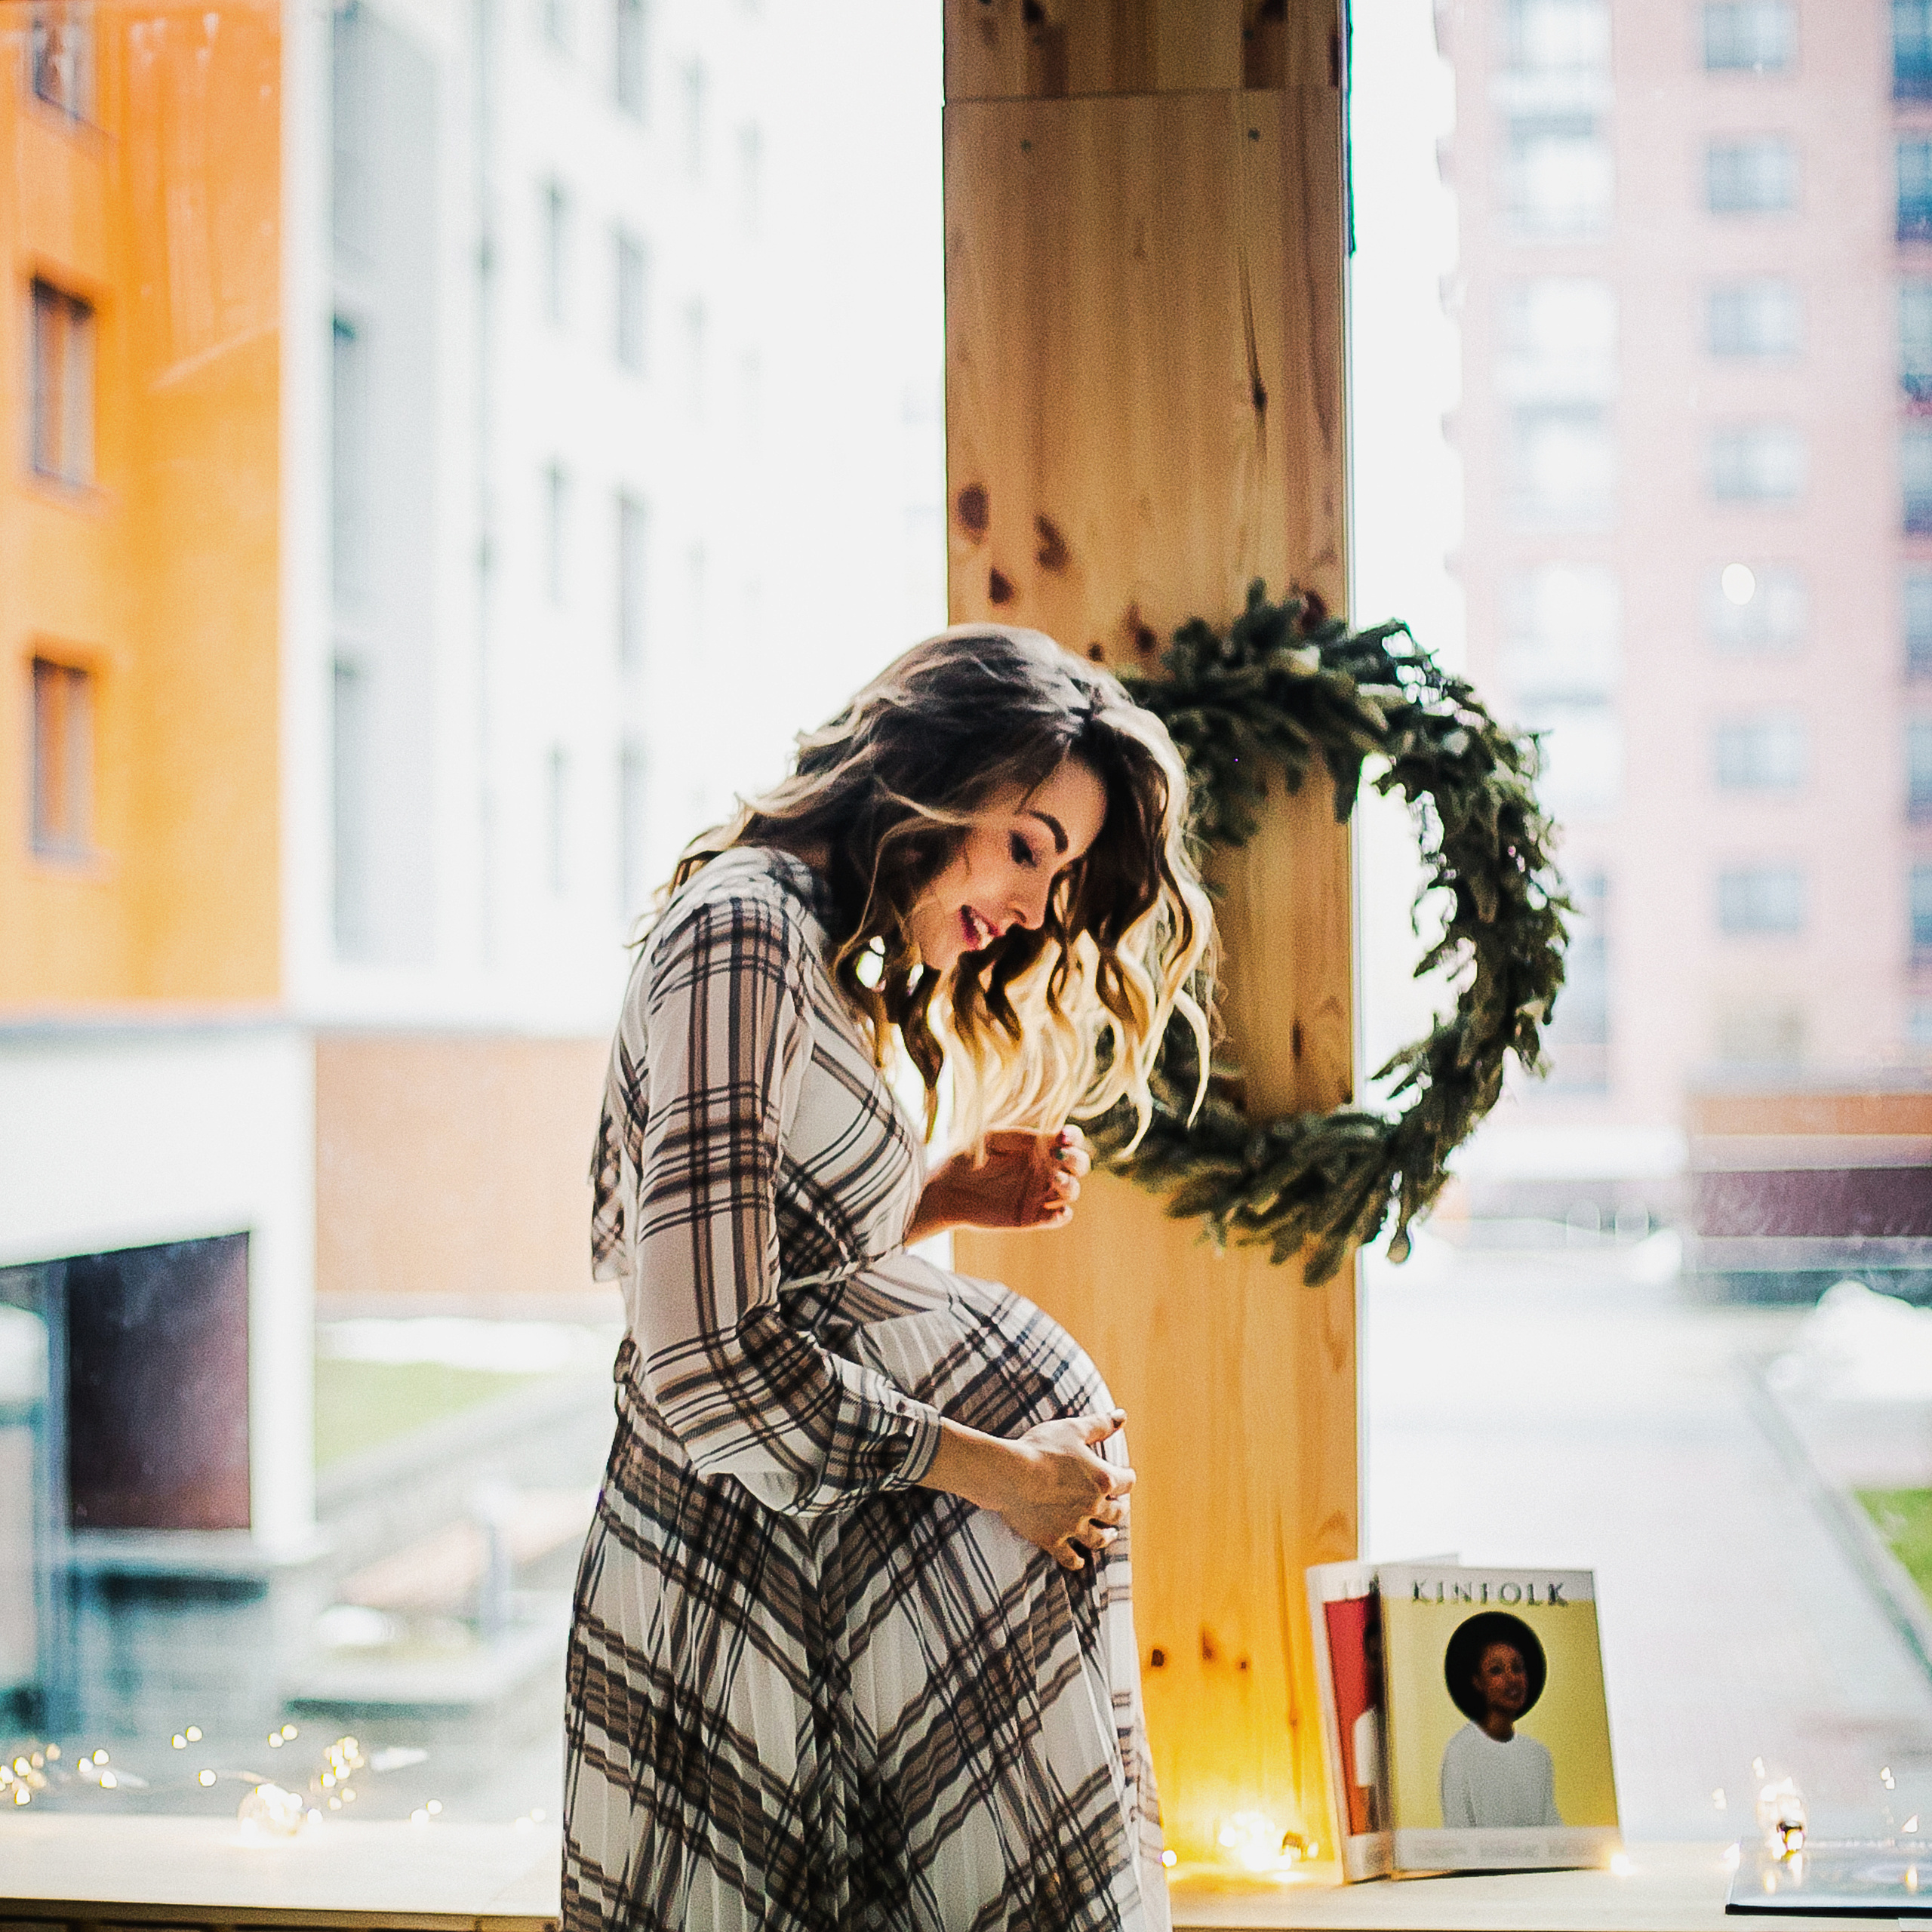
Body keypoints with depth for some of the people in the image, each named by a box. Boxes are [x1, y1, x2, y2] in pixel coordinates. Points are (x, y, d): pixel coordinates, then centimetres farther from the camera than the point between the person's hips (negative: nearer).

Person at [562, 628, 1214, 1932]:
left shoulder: (821, 951, 15)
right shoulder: (746, 927, -17)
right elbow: (712, 1371, -23)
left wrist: (936, 1199, 9)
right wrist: (1000, 1474, -15)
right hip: (757, 1566, -9)